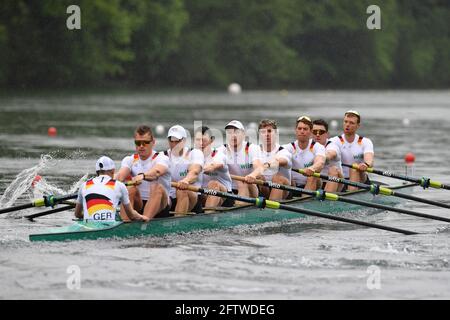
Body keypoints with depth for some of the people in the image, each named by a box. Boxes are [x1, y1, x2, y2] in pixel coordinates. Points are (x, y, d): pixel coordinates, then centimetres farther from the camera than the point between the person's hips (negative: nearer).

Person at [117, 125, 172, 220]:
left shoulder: (161, 158, -2)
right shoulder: (130, 160, 11)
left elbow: (157, 172, -28)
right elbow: (121, 175, -11)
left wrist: (142, 176, -51)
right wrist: (117, 181, -37)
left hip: (159, 207, -3)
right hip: (138, 205, 3)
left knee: (158, 188, -31)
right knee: (130, 190, -26)